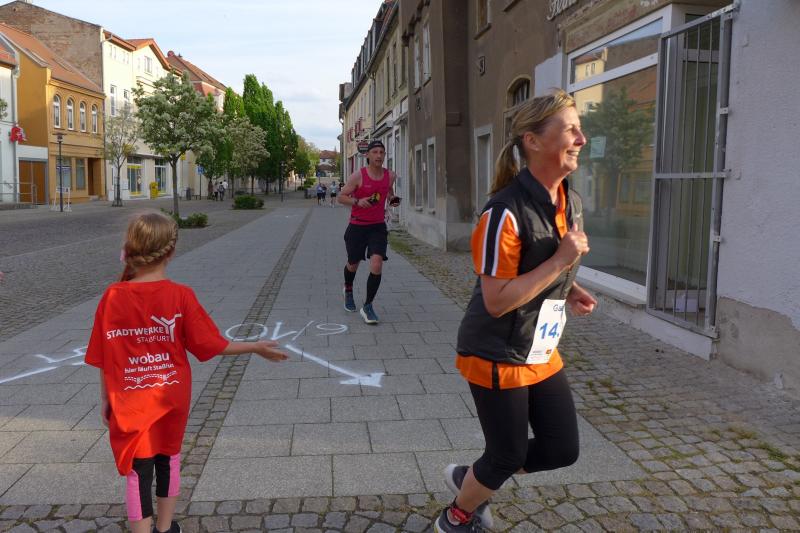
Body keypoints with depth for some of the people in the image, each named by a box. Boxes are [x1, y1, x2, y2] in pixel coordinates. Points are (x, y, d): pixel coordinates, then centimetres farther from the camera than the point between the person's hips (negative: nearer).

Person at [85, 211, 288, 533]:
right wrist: (256, 347, 2)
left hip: (129, 406, -1)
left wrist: (105, 400, 10)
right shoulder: (180, 296, -14)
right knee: (169, 459, 21)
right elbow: (211, 345, -10)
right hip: (170, 400, 1)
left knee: (138, 472, 7)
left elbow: (102, 358, -4)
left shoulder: (112, 297, -10)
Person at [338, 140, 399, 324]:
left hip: (378, 227, 2)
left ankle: (367, 307, -6)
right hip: (357, 226, -2)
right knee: (353, 264, 14)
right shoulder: (358, 176, -11)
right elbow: (341, 197, -6)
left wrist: (391, 197, 4)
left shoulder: (390, 175, 2)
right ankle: (348, 291, 48)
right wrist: (357, 202, -22)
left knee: (377, 264, -17)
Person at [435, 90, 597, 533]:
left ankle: (470, 477, 37)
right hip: (498, 358, -8)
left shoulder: (571, 202, 2)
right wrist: (561, 261, -25)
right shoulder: (506, 212, -26)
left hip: (542, 354, 8)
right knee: (508, 456, 7)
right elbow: (496, 300, -26)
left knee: (563, 450, 13)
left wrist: (569, 290, -2)